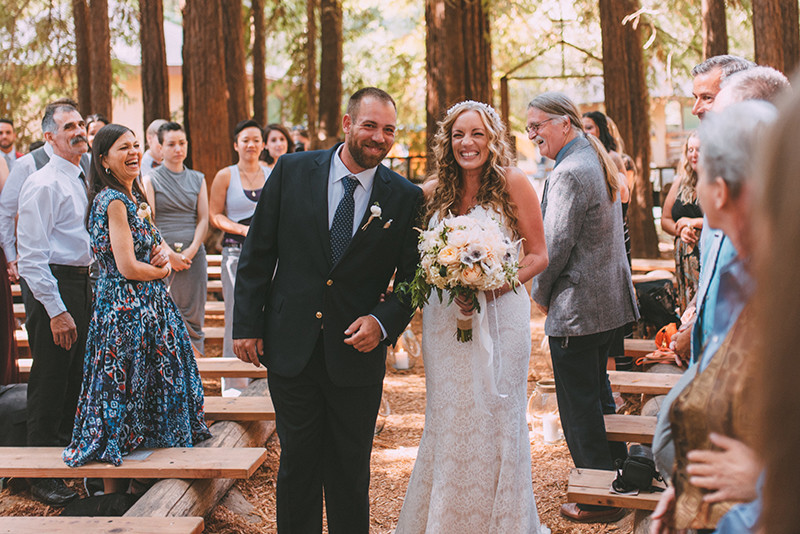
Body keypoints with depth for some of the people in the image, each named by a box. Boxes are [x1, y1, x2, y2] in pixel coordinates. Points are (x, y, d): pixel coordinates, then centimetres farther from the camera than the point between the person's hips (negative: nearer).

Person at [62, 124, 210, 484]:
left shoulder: (131, 197, 13)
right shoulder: (113, 201, -16)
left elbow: (149, 247, 21)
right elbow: (128, 268, -22)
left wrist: (161, 255, -3)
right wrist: (162, 269, -3)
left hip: (147, 305, 9)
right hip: (125, 307, -9)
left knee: (147, 383, 14)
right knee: (123, 386, -2)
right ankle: (113, 490, 8)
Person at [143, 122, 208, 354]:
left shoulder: (198, 179, 15)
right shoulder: (151, 179, 5)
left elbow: (203, 219, 8)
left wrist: (191, 251, -7)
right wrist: (170, 254, -11)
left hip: (193, 254, 3)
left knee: (193, 315, 0)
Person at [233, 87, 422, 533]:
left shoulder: (405, 198, -3)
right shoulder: (292, 171, -2)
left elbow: (413, 277, 4)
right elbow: (258, 252, 2)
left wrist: (384, 322, -13)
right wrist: (247, 325, 0)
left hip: (356, 354, 0)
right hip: (291, 347, 0)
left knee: (350, 473, 11)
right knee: (297, 463, 12)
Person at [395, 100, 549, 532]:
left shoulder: (513, 183, -4)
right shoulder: (434, 192, 6)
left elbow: (538, 256, -5)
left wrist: (489, 288, -17)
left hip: (499, 315, -3)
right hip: (444, 320, 3)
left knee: (494, 419, 2)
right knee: (446, 422, 5)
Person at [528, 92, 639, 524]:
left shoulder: (569, 173, -20)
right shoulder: (597, 161, 12)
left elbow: (556, 246, -23)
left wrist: (541, 294, -6)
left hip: (576, 307, -10)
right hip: (609, 300, 10)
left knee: (580, 406, 0)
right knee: (598, 394, 22)